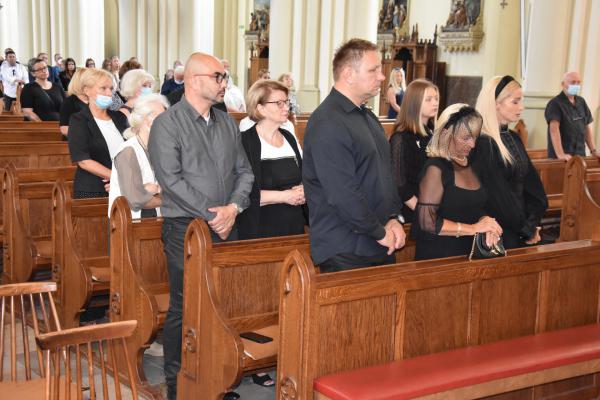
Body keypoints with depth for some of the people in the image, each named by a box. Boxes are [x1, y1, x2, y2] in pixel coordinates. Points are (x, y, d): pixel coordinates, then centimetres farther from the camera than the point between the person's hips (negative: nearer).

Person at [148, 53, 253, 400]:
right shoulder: (167, 124, -7)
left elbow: (244, 171, 11)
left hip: (226, 227, 6)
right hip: (186, 228, -5)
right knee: (184, 308, 0)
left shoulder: (228, 123, 12)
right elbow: (172, 180, -14)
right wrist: (212, 216, -15)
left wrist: (233, 207, -8)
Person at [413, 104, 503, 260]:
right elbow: (428, 222, -19)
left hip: (468, 254, 7)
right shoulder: (435, 168, -14)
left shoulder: (469, 164, 7)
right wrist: (473, 228, -17)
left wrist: (486, 223, -6)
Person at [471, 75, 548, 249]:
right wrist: (527, 230, -10)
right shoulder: (483, 144, -17)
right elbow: (497, 196, -18)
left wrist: (533, 222, -6)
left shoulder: (514, 139, 8)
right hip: (497, 235, -7)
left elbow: (531, 183, 7)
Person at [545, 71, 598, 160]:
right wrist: (560, 154, -33)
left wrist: (593, 150, 7)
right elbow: (554, 129, -22)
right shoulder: (555, 103, -10)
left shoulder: (581, 102, 13)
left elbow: (587, 127, 17)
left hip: (580, 155, 6)